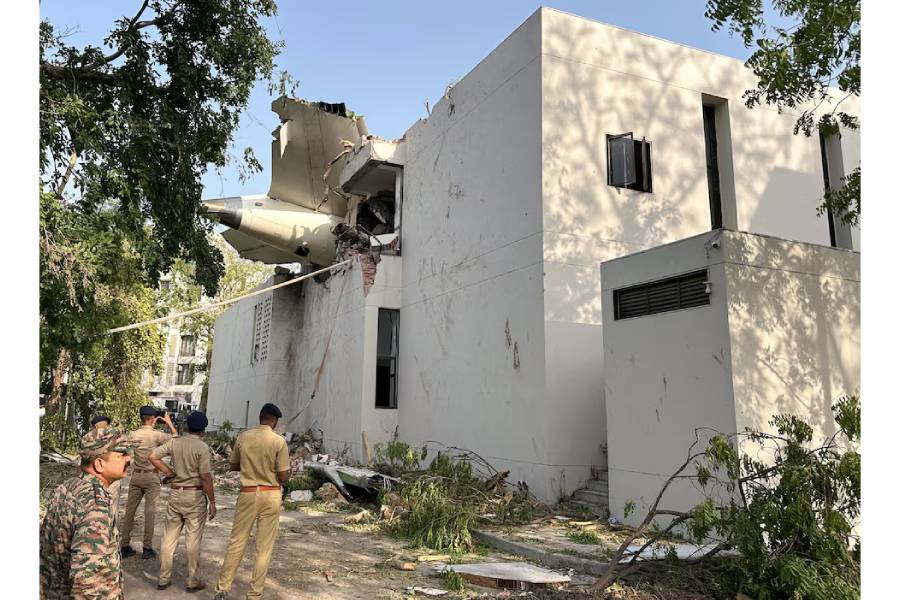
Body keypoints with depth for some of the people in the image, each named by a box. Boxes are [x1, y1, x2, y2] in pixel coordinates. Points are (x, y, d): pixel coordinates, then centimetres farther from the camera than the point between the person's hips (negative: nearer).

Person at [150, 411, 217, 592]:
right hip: (195, 496, -5)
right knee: (193, 539, 4)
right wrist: (212, 502, -9)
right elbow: (205, 477, -17)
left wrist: (169, 472, 6)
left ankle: (163, 578, 22)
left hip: (176, 493, 5)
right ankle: (193, 581, 12)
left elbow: (153, 456, 1)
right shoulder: (202, 448, -15)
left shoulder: (174, 442, 0)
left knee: (169, 537, 14)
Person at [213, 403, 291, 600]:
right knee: (264, 547, 8)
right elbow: (283, 476, -10)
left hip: (248, 493, 2)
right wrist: (279, 468, 11)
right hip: (271, 495, -2)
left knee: (236, 542, 14)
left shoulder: (243, 437, -2)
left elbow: (232, 466, 11)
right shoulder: (279, 441, -12)